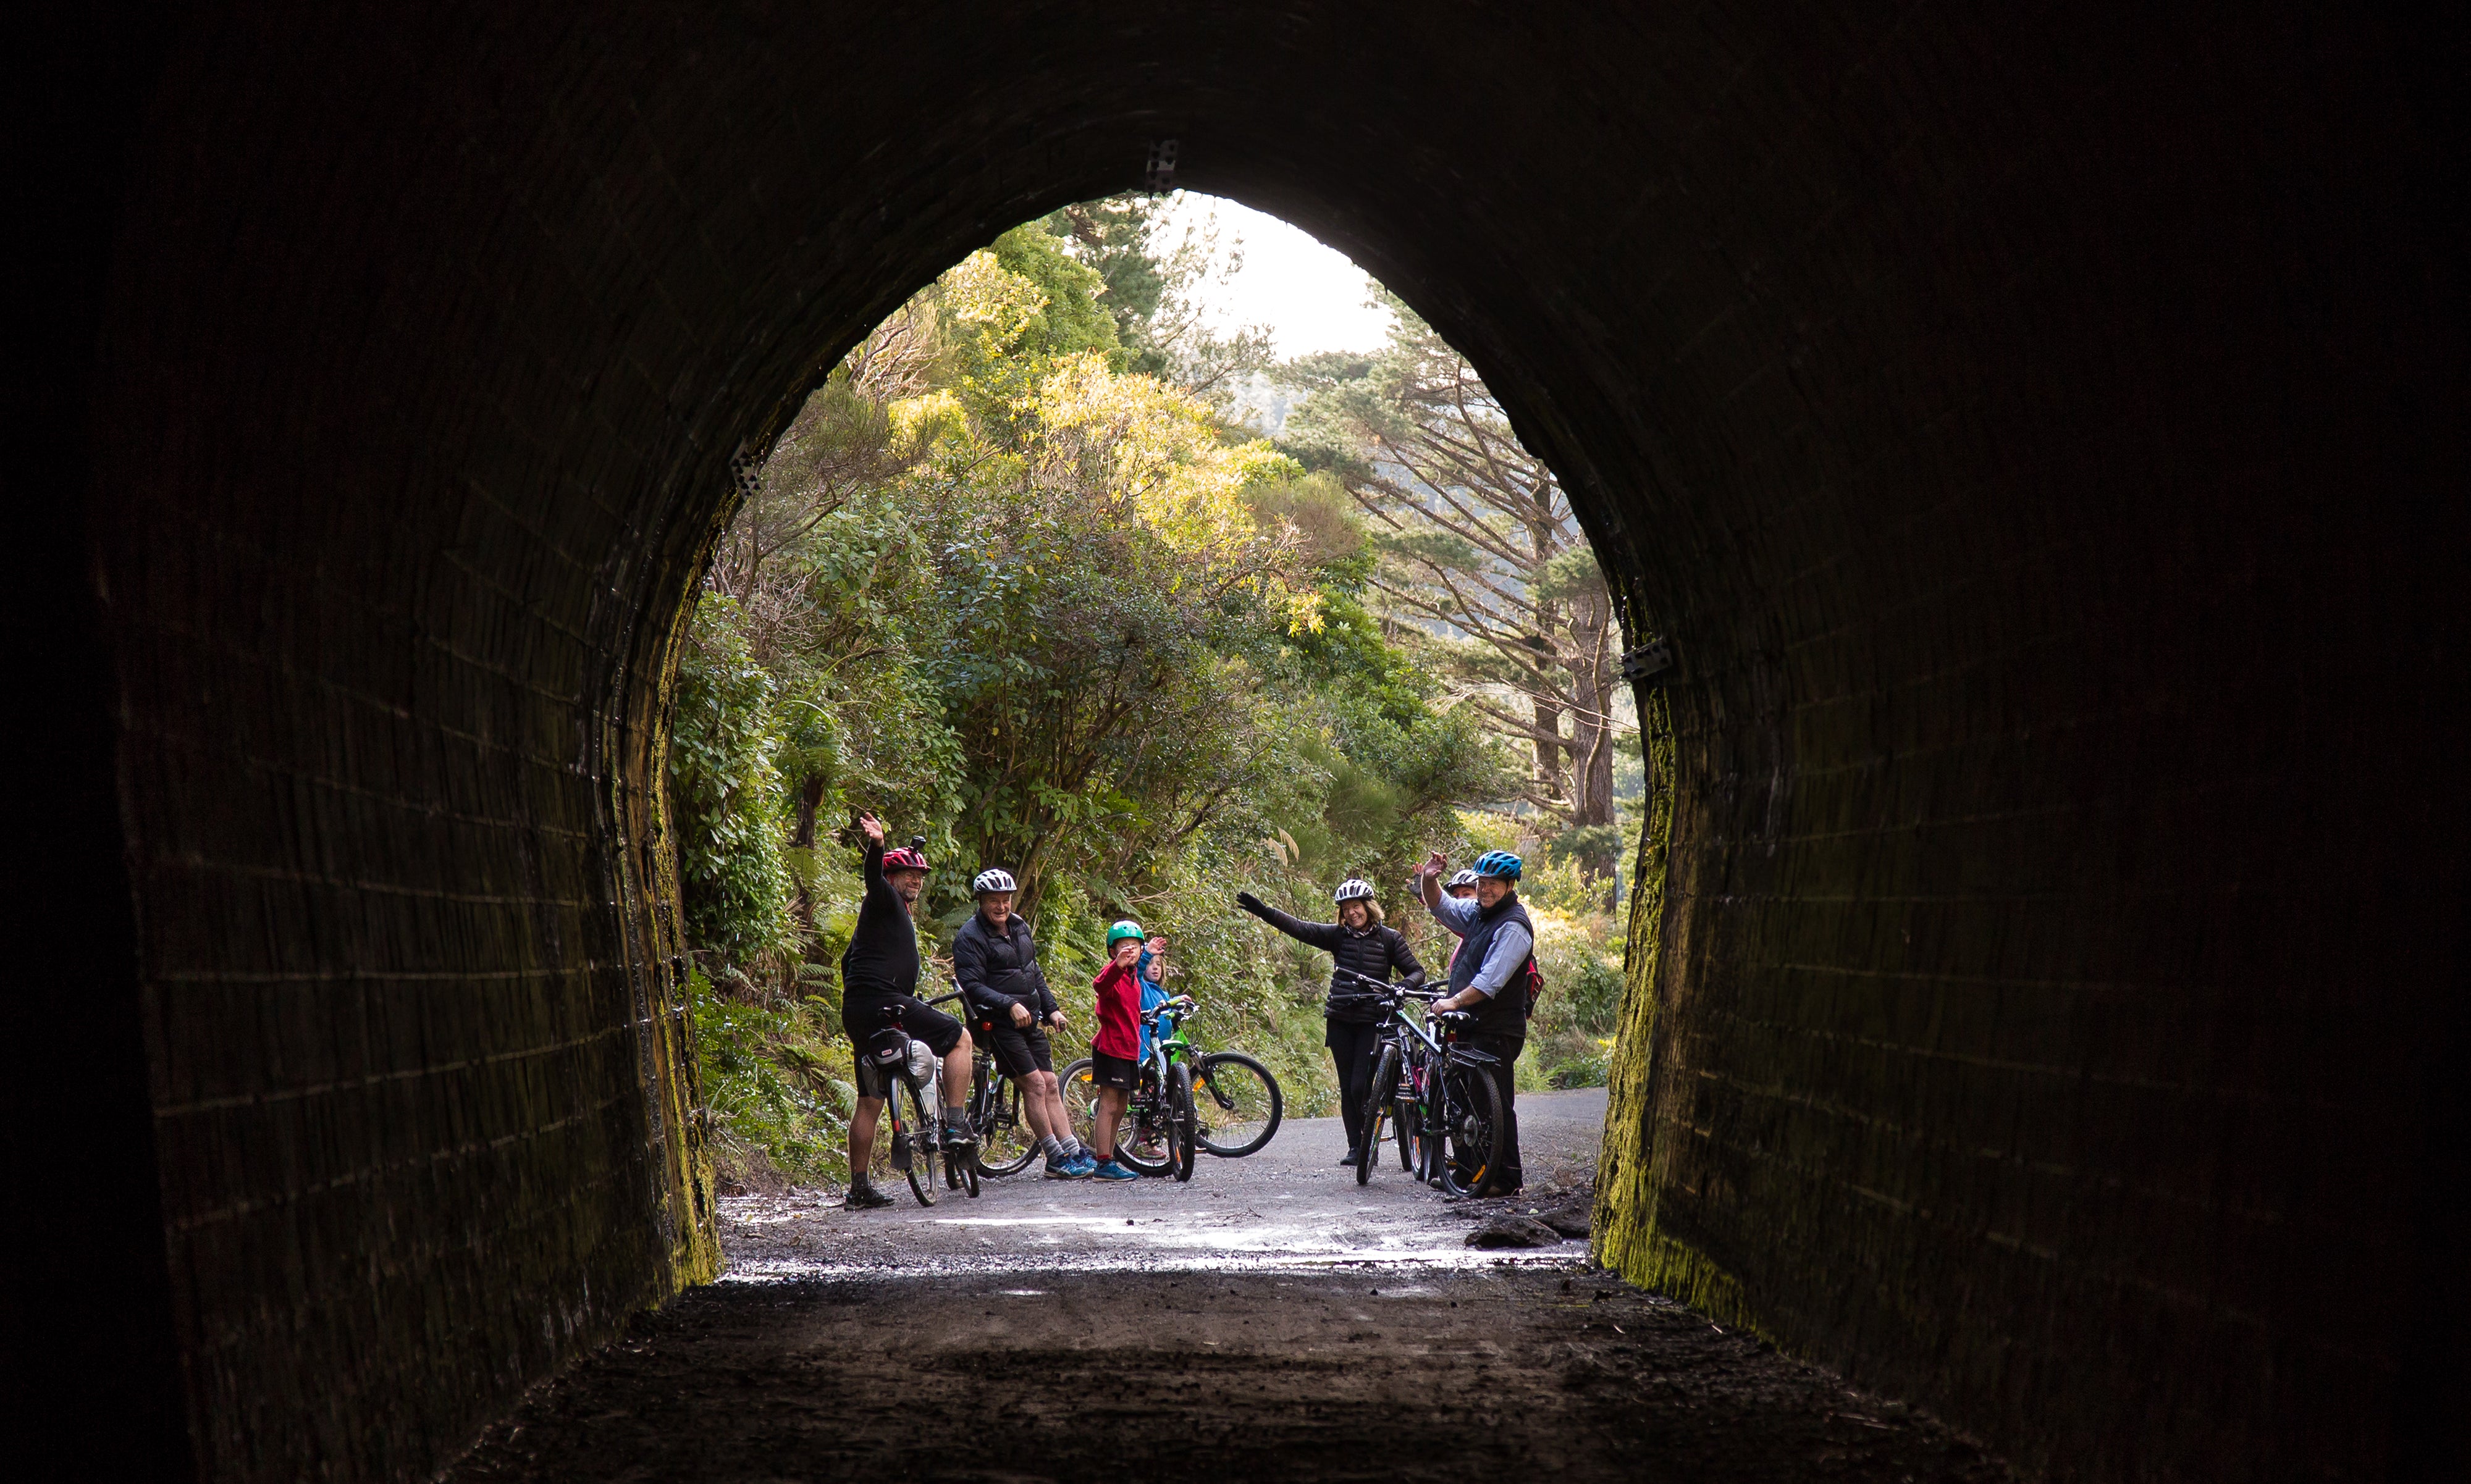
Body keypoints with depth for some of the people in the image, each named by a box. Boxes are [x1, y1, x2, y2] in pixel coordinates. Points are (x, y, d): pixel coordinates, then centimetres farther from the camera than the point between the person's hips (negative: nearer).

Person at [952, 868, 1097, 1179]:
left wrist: (1050, 1010, 17)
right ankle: (1056, 1160, -6)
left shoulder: (1020, 927, 12)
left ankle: (1075, 1153, 3)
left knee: (1050, 1085, 3)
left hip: (1029, 1021, 7)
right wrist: (1010, 1005, -29)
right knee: (1034, 1084, -11)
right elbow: (972, 986, -21)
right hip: (999, 1024, -7)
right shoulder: (970, 937, -12)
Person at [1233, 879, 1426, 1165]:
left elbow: (1416, 971, 2)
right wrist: (1262, 911, -14)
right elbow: (1299, 928, -3)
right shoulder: (1338, 935, 6)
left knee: (1361, 1087, -10)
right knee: (1347, 1088, 5)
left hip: (1372, 1022, -3)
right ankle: (1356, 1147, 11)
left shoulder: (1389, 938, 1)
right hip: (1340, 1021, 3)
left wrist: (1405, 986, -21)